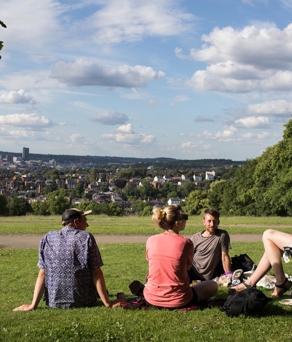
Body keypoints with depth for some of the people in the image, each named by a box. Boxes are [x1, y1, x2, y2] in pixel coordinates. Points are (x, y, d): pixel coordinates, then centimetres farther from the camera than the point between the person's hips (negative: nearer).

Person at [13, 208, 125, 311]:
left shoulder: (48, 239, 0)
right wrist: (108, 303, -7)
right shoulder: (86, 237, -8)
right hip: (83, 301, -3)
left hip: (54, 302, 3)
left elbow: (42, 274, -2)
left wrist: (33, 305, 0)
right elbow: (96, 273, -10)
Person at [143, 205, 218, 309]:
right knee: (213, 285, 20)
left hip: (152, 299, 4)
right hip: (178, 301, -4)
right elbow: (188, 266, 0)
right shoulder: (185, 243, -16)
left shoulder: (151, 240, -7)